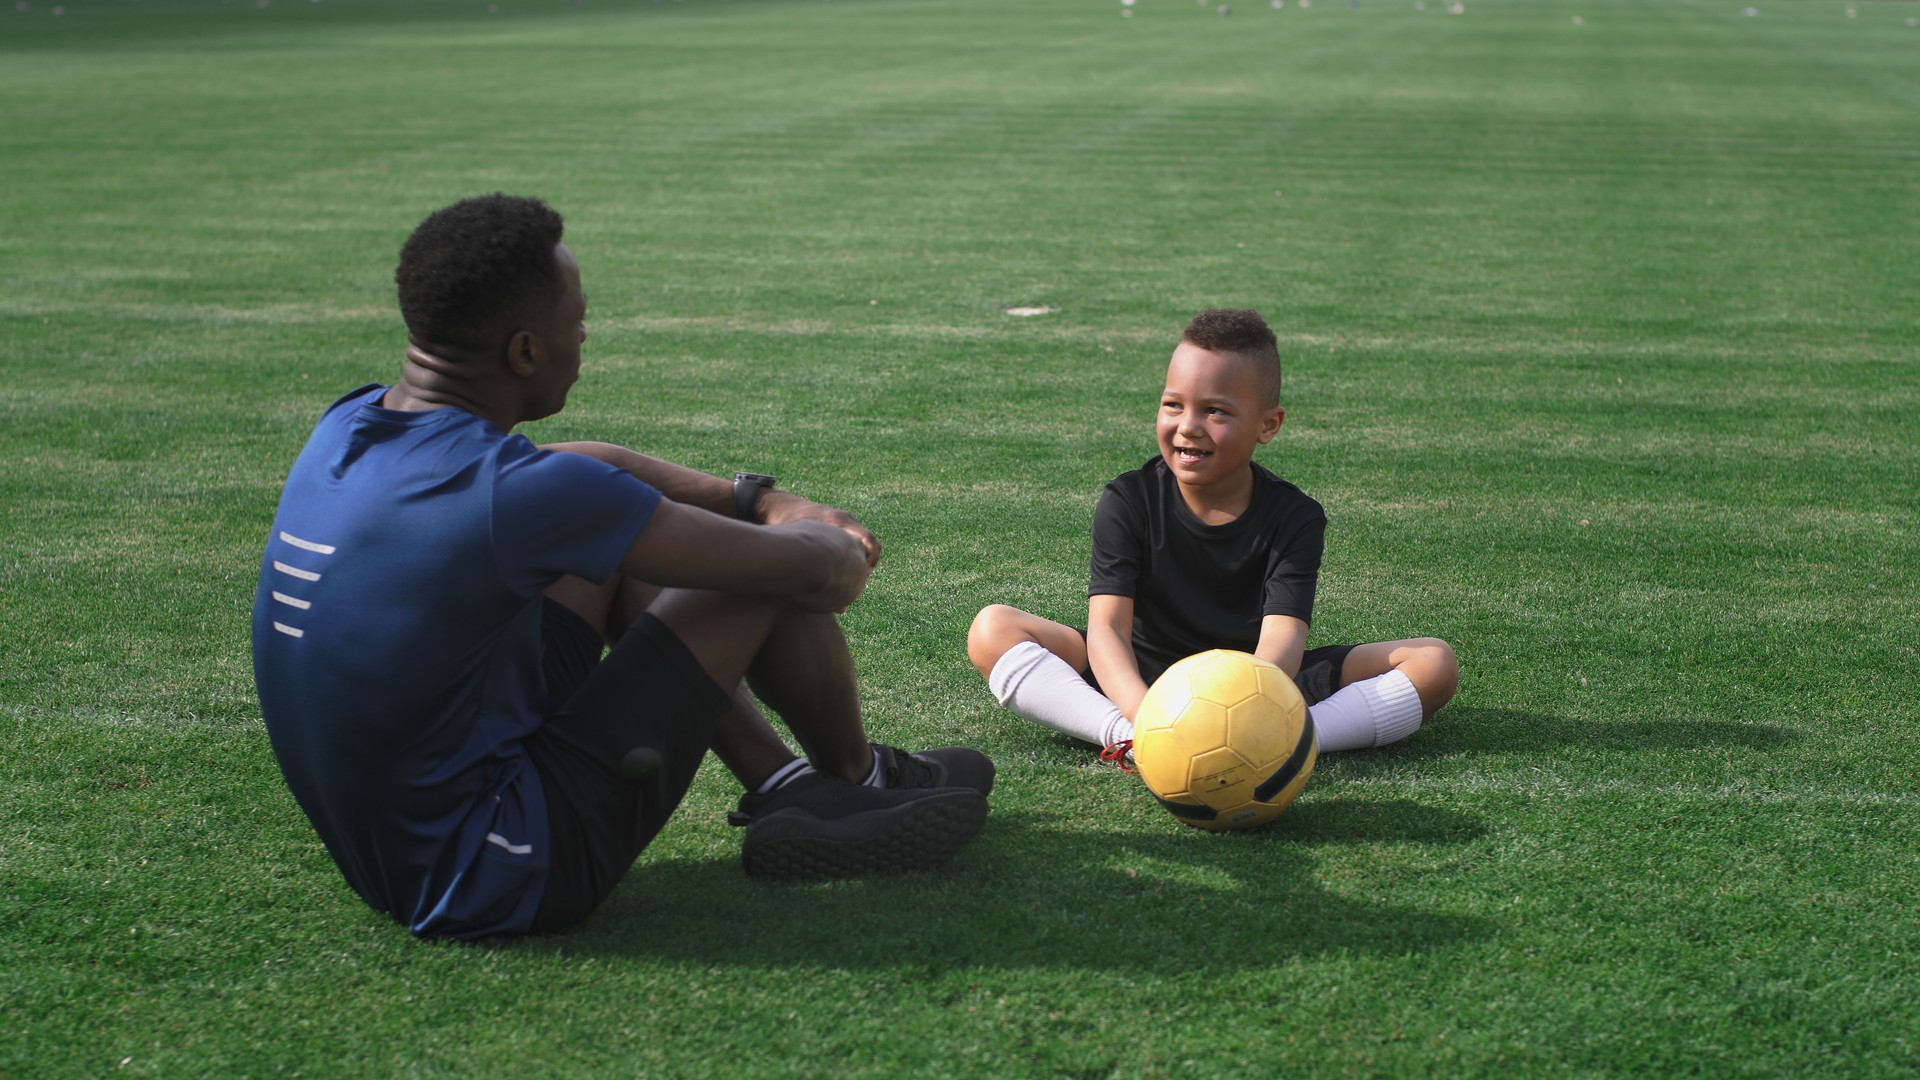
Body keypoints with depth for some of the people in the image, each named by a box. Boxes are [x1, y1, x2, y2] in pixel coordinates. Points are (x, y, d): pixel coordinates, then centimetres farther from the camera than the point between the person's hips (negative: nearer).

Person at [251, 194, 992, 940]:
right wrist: (844, 552, 8)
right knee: (771, 578, -4)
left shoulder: (351, 425, -1)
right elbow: (807, 572, -16)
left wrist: (758, 498, 13)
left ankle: (784, 788, 20)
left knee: (614, 548, 19)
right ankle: (859, 781, 25)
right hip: (500, 889, -8)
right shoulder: (511, 494, -26)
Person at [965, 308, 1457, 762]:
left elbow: (1282, 639, -26)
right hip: (1146, 681, 0)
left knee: (1434, 661, -20)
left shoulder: (1294, 517, -11)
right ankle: (1124, 738, -38)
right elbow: (1107, 625, -21)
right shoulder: (1129, 502, -9)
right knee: (992, 629, -21)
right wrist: (1142, 714, -44)